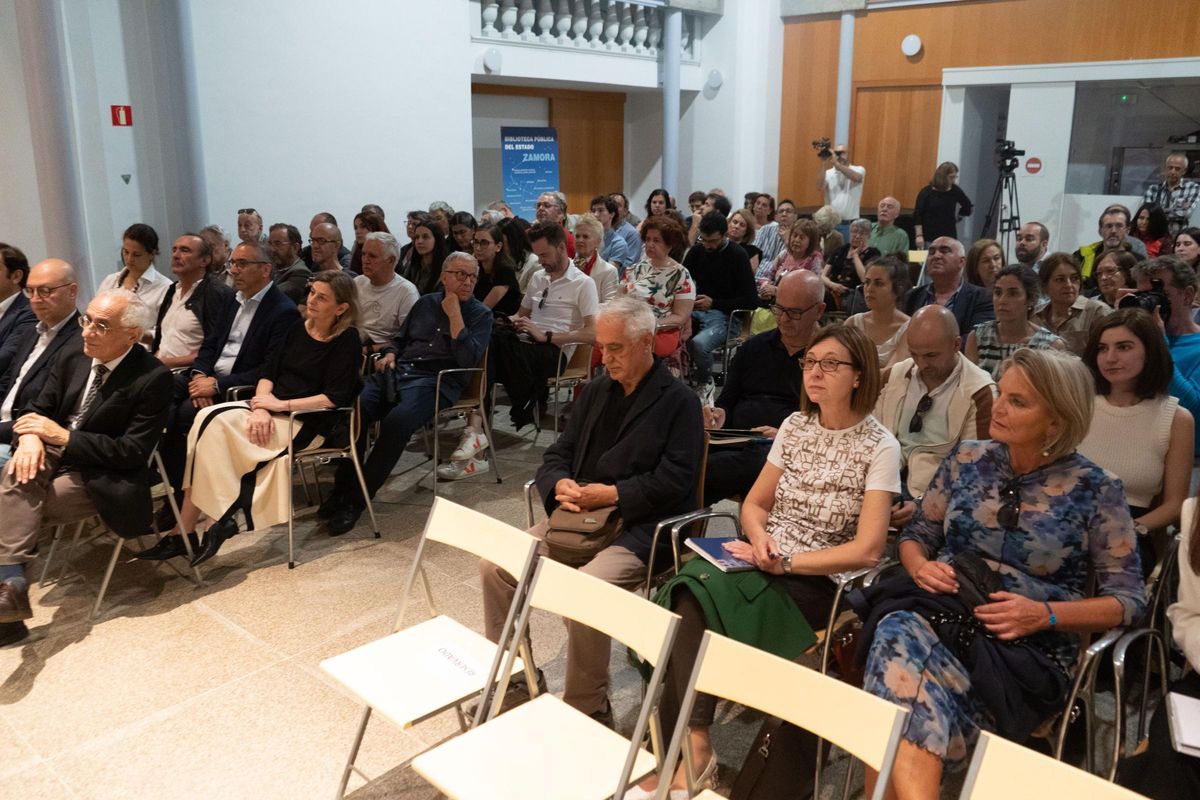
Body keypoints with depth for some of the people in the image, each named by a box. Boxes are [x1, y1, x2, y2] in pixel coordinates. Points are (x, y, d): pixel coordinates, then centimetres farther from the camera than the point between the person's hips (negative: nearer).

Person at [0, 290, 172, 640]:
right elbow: (38, 409, 4)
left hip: (102, 477, -5)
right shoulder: (73, 359, 4)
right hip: (53, 454, 5)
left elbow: (133, 452, -19)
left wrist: (63, 435, -22)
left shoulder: (154, 378, -16)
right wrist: (30, 437, -22)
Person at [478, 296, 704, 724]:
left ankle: (589, 706, -8)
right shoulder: (595, 391, 16)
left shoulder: (679, 401, -5)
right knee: (495, 564, -7)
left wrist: (613, 495, -18)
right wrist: (560, 484, -7)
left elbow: (675, 480, -12)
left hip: (639, 529, -7)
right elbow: (557, 454, 16)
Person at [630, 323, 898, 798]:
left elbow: (867, 549, -13)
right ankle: (691, 747, -19)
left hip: (817, 583, -5)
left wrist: (784, 561, -16)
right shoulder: (795, 426, 8)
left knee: (697, 598, -28)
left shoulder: (880, 447, -7)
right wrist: (760, 538, -9)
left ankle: (691, 747, -18)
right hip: (765, 564, 5)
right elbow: (754, 503, 13)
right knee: (691, 589, -26)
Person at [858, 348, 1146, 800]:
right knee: (900, 632, -37)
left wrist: (1046, 615, -13)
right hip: (942, 611, 4)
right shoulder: (967, 459, 11)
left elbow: (1128, 599, 2)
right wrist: (921, 567, -5)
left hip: (1028, 649, -3)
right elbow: (916, 535, 19)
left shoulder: (1096, 491, 1)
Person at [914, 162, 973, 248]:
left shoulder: (955, 191, 3)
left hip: (949, 238, 3)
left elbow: (968, 206, 22)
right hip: (929, 238, -3)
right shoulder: (926, 192, -5)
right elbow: (917, 215, -6)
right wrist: (919, 236, -10)